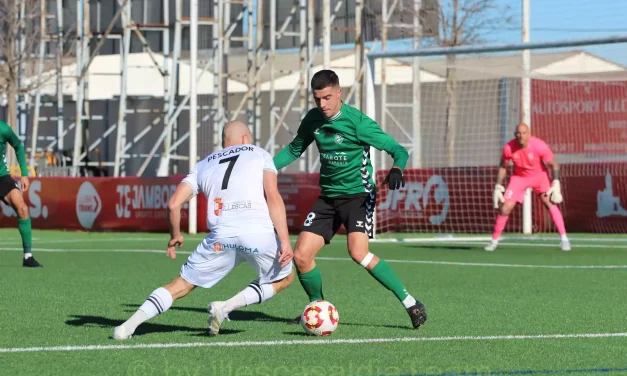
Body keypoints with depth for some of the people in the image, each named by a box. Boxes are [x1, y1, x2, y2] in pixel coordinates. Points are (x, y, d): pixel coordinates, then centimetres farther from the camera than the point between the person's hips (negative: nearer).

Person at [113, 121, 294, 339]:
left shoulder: (203, 165, 25)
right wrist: (285, 240, -4)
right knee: (284, 278, 25)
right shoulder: (260, 154, 18)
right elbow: (273, 196, 1)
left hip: (221, 237, 2)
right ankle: (226, 307, 4)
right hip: (259, 233, -2)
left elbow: (174, 204, 14)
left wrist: (175, 235, 33)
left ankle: (130, 324, 1)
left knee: (182, 284, 18)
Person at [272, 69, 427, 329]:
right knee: (301, 256, -3)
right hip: (327, 197, 6)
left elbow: (397, 149, -17)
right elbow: (294, 149, 19)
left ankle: (409, 302, -17)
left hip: (358, 194, -6)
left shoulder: (356, 121, -17)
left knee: (358, 252, -27)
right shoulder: (313, 119, 1)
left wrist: (396, 170, -39)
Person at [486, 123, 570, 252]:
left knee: (549, 202, -19)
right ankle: (494, 241, 10)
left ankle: (564, 239, -12)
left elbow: (554, 164, -15)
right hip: (519, 177, 1)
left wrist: (556, 184, -23)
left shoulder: (539, 146, -28)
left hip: (539, 175, -1)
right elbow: (503, 167, -3)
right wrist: (498, 186, -7)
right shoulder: (509, 148, -21)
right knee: (505, 208, -7)